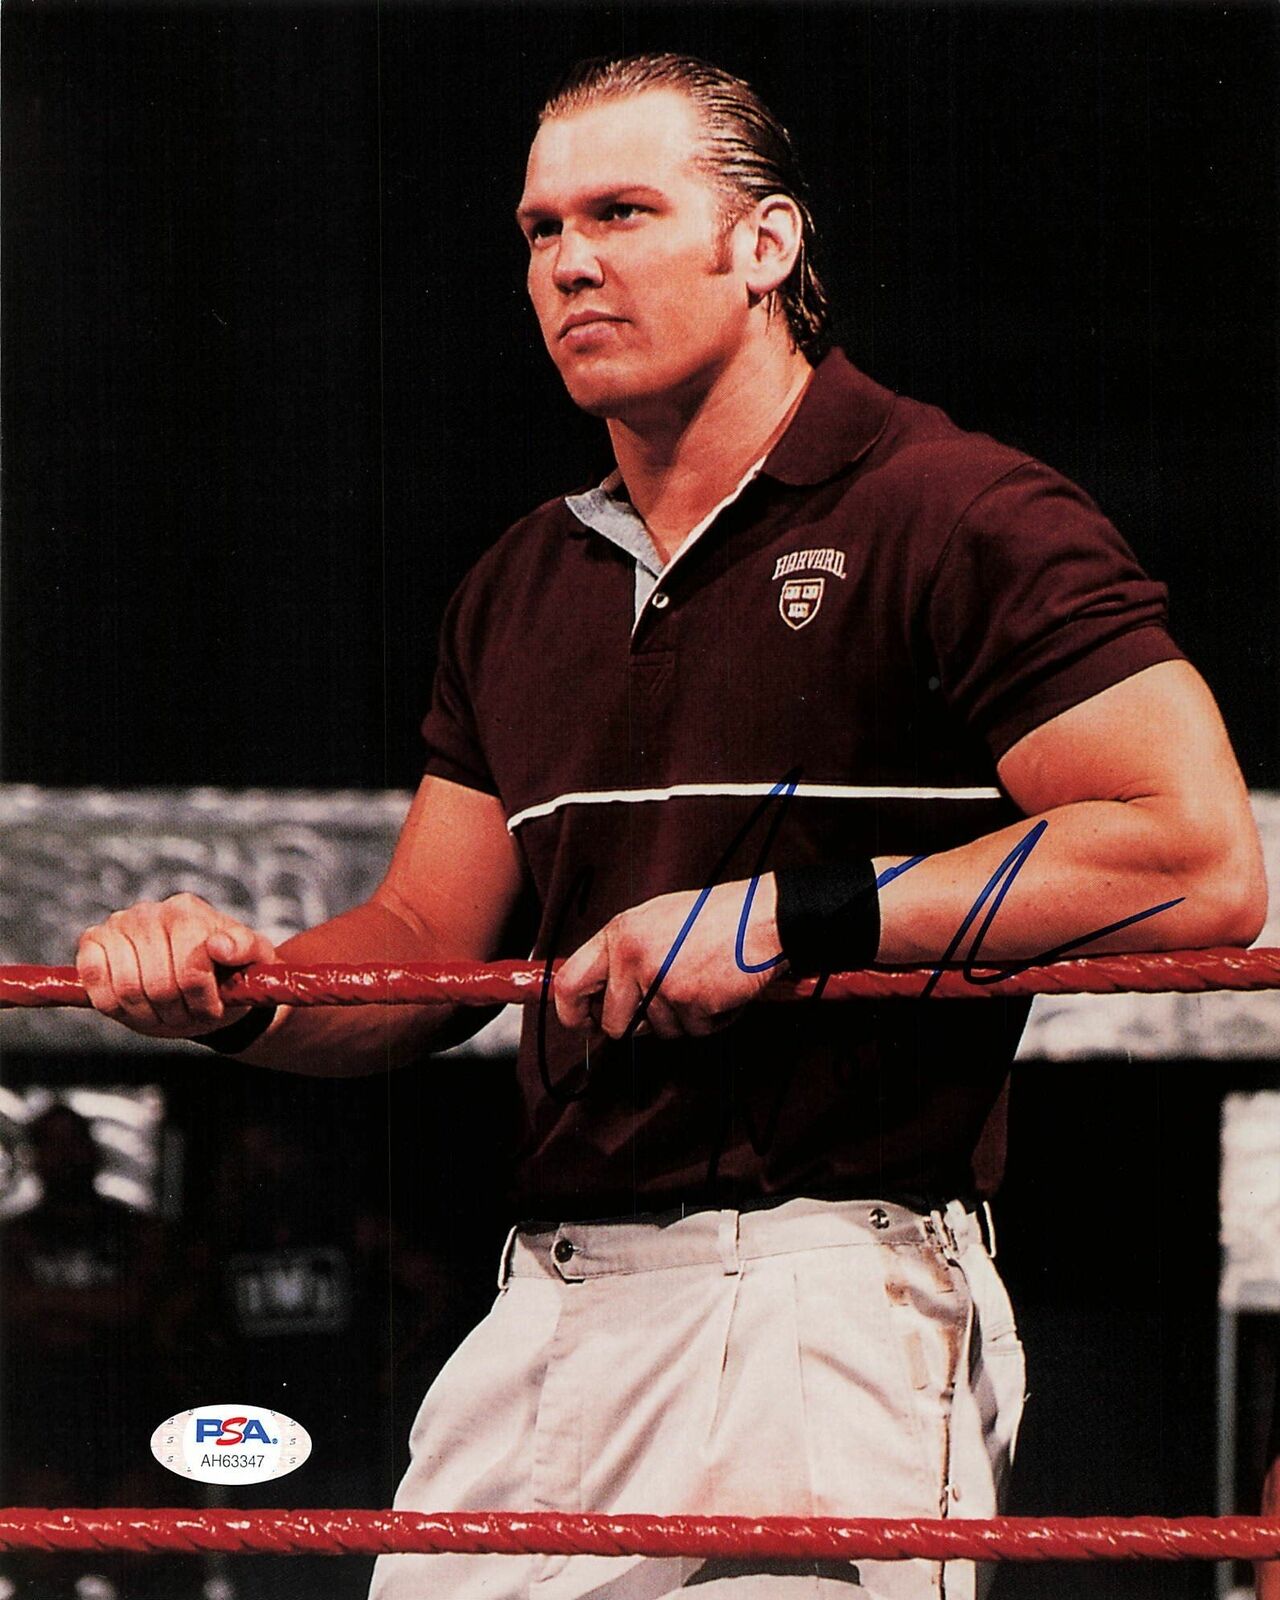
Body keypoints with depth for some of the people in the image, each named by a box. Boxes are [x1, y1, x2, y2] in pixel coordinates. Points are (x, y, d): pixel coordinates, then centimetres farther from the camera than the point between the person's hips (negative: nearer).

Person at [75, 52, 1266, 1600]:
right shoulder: (520, 589, 20)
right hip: (541, 1320, 7)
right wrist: (237, 989, -1)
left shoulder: (953, 518, -5)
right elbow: (425, 951, 22)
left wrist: (790, 920, -15)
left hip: (825, 1306, -7)